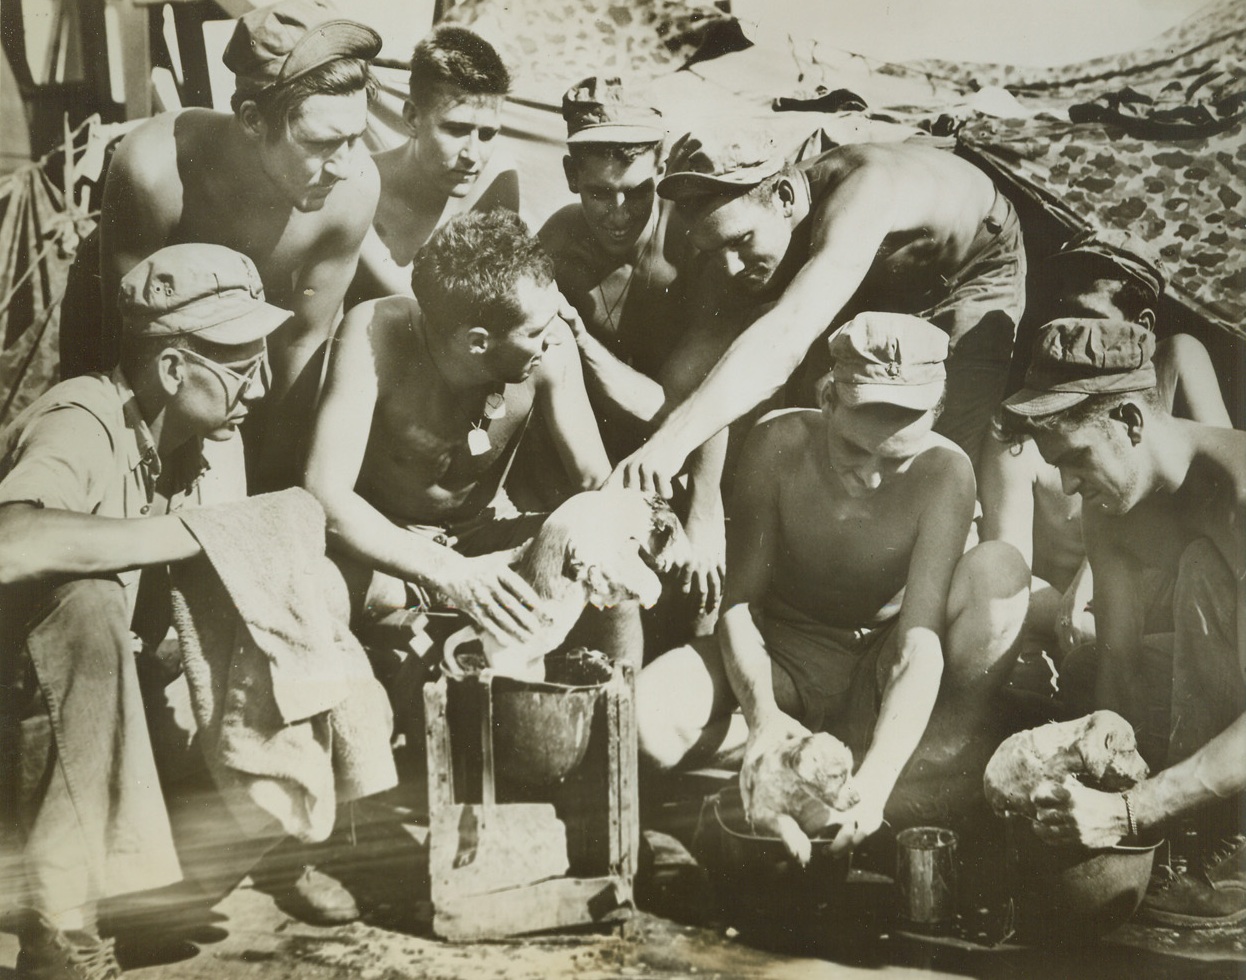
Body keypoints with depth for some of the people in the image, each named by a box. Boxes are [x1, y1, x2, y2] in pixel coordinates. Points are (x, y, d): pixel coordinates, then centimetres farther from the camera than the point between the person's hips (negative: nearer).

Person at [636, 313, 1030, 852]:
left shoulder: (943, 472, -23)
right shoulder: (779, 444, -20)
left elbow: (921, 644, -30)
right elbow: (740, 601, -17)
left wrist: (874, 780, -44)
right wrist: (761, 712, -36)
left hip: (880, 671, -1)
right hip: (783, 652, 1)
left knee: (1000, 566, -29)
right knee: (649, 713, -32)